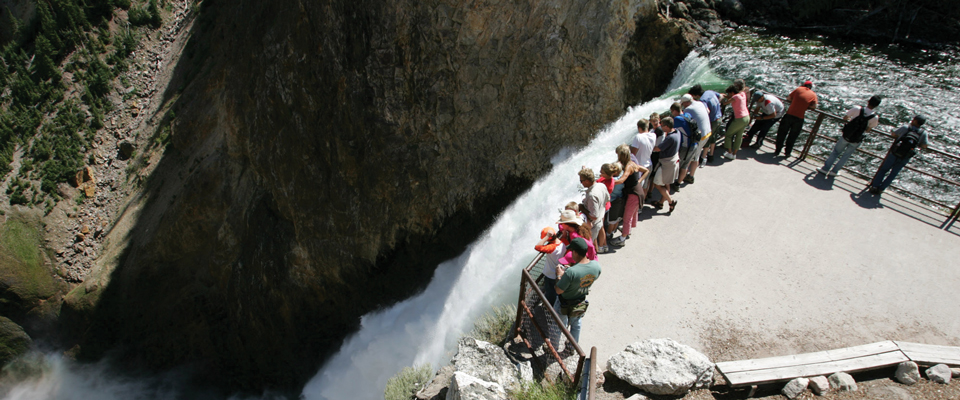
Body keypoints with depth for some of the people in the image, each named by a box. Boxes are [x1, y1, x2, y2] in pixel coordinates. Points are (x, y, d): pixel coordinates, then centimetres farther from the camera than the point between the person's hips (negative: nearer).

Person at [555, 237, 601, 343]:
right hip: (581, 302, 5)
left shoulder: (571, 272, -41)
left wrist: (559, 275, -13)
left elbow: (558, 291, -29)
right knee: (576, 325, 30)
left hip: (565, 305, -5)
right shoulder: (596, 265, -22)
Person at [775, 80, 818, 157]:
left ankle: (777, 151, 16)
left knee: (782, 134, 12)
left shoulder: (799, 89, 6)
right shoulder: (813, 95, 5)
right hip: (799, 118, 0)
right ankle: (787, 152, 23)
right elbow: (814, 107, -3)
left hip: (789, 115, 0)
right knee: (792, 136, 15)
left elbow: (788, 98, 9)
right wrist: (805, 106, 11)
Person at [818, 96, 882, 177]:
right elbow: (868, 130, -2)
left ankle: (825, 168, 22)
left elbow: (845, 118, -2)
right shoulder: (875, 118, -15)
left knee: (836, 152, 18)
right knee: (846, 156, 19)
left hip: (846, 136, 0)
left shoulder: (857, 109, -17)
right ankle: (834, 171, 27)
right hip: (856, 141, 1)